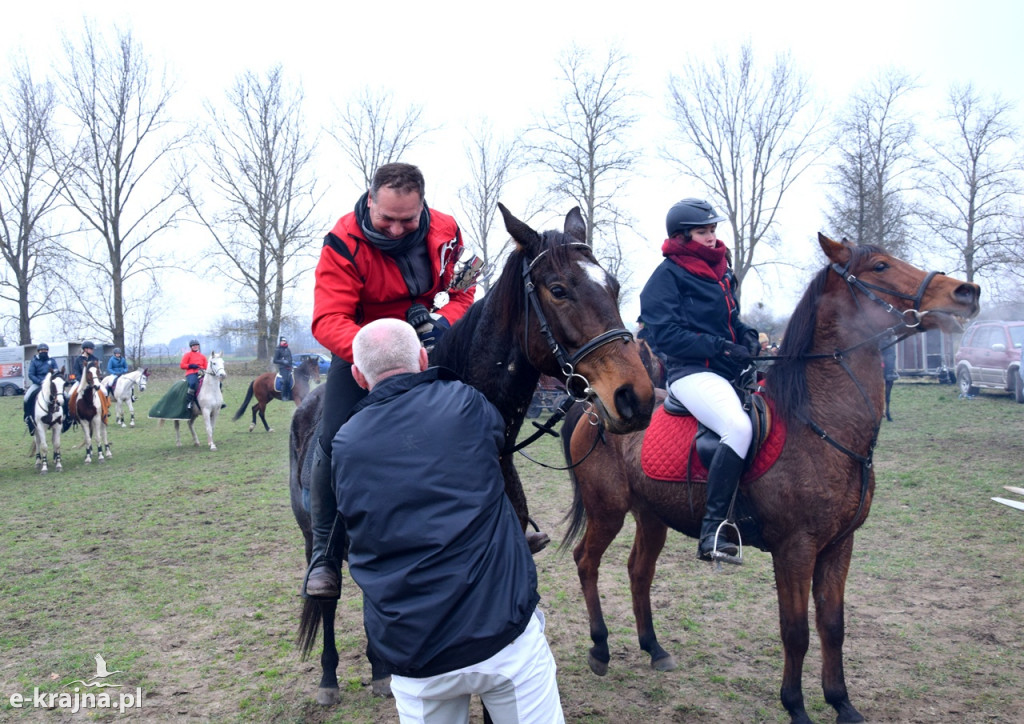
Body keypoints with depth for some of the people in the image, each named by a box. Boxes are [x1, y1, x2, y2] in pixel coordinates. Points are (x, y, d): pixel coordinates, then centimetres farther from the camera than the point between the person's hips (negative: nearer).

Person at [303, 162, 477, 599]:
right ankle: (324, 556, -3)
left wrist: (443, 323, -25)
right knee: (335, 441, -17)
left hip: (424, 343, 3)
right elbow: (328, 320, -31)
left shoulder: (445, 233, -14)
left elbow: (464, 292, -2)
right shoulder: (344, 244, -25)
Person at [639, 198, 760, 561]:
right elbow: (667, 334, -11)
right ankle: (711, 530, -29)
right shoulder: (668, 275, -3)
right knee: (740, 426, -33)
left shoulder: (720, 271, 20)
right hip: (692, 372, -9)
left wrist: (748, 337, 4)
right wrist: (720, 347, -18)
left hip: (731, 369, 9)